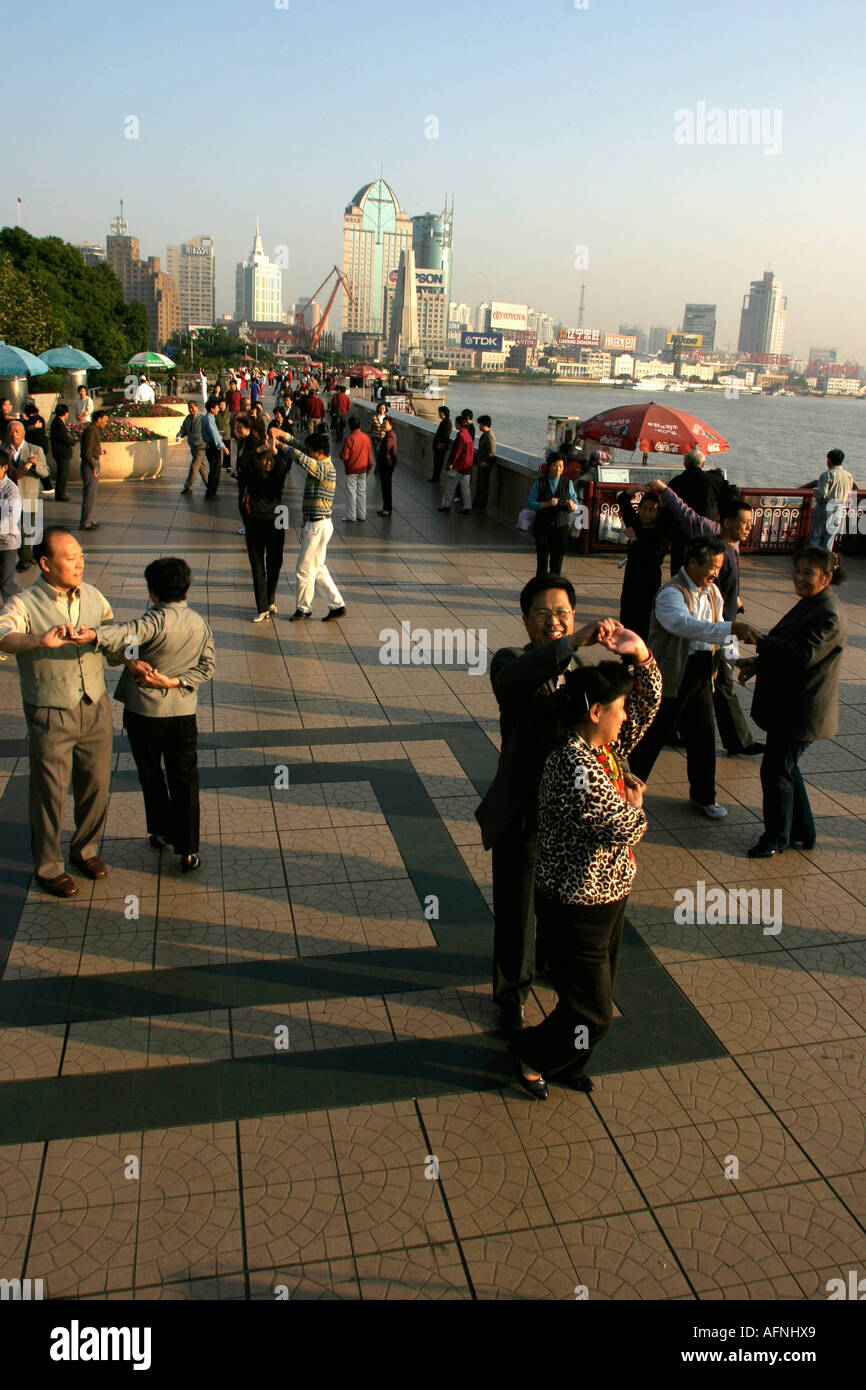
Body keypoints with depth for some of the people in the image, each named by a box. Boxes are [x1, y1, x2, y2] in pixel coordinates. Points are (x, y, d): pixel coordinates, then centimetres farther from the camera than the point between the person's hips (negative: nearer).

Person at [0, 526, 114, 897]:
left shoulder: (93, 596, 3)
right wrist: (41, 639, -51)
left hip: (95, 709, 5)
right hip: (50, 717, -5)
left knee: (96, 787, 15)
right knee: (49, 794, 7)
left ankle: (85, 849, 40)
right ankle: (48, 867, 27)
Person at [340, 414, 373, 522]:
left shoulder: (349, 438, -17)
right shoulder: (366, 437, -1)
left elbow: (344, 456, -18)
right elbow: (370, 455, 6)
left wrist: (341, 452, 5)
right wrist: (369, 467, 18)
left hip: (352, 470, -5)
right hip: (363, 470, 5)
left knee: (351, 493, 2)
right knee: (362, 492, 13)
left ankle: (351, 516, 5)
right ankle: (362, 515, 17)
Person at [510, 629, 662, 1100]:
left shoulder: (606, 748, -1)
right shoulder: (576, 769, -30)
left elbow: (649, 701, 6)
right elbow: (624, 829, -27)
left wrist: (641, 654, -10)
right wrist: (634, 804, -6)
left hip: (607, 893, 9)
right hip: (577, 907, -9)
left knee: (597, 999, 23)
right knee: (592, 1010, 7)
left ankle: (567, 1060, 45)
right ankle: (532, 1056, 33)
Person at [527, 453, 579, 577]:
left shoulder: (567, 483, 7)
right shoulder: (539, 482, 2)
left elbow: (576, 505, 8)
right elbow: (530, 504, -2)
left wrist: (572, 506, -17)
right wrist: (547, 504, -18)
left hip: (561, 526, 1)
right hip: (542, 526, -1)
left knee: (557, 562, 1)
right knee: (542, 560, -7)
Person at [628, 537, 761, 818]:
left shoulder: (712, 592, 8)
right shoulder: (671, 593, -20)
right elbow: (685, 624, -40)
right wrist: (733, 628, -47)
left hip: (701, 675, 7)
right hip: (671, 676, -7)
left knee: (703, 737, 14)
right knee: (652, 737, 4)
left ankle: (703, 796, 32)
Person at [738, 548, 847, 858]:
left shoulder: (829, 617, -21)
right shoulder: (807, 605, 11)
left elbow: (804, 655, -31)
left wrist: (761, 641, -29)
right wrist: (758, 663, 4)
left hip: (801, 713, -10)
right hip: (786, 707, 10)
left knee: (776, 771, 0)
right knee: (787, 768, 20)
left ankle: (776, 838, 17)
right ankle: (803, 832, 36)